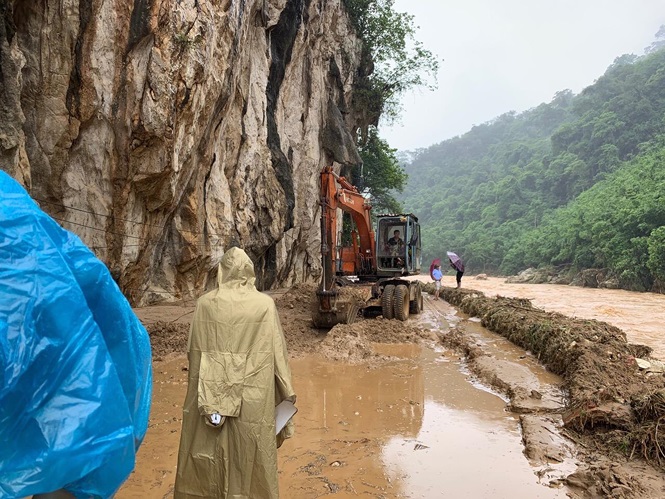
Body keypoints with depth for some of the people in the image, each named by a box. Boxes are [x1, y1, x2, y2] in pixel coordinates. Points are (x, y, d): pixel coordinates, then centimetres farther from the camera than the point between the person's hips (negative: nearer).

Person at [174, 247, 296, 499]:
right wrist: (286, 393, 3)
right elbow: (276, 353, -5)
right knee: (250, 456, 12)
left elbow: (195, 354, -4)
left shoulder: (205, 304, -5)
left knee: (208, 451, 17)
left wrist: (209, 402, 1)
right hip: (254, 397, -1)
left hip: (211, 394, 1)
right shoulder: (265, 305, -8)